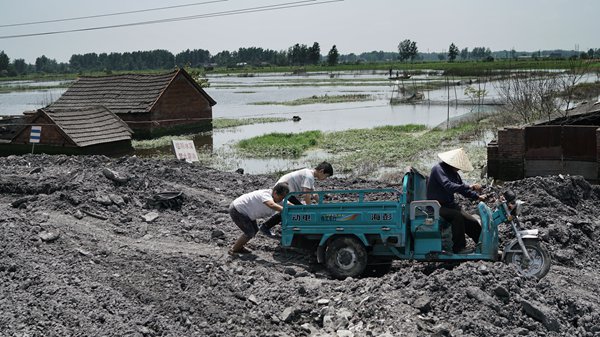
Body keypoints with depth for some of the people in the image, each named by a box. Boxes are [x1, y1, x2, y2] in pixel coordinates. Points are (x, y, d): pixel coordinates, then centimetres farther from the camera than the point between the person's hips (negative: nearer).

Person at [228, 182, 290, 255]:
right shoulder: (265, 194, -34)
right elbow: (271, 205, -52)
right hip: (236, 211, -10)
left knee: (255, 230, 12)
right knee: (250, 233, -12)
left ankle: (239, 247, 29)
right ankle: (233, 250, 7)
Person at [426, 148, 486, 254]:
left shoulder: (453, 172, 12)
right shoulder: (438, 169, -17)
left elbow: (461, 188, 17)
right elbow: (448, 186, -33)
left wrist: (477, 196, 1)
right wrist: (469, 187, -40)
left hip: (449, 205, 8)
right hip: (437, 207, -8)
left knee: (473, 222, -5)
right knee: (457, 215, -33)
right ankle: (459, 248, -26)